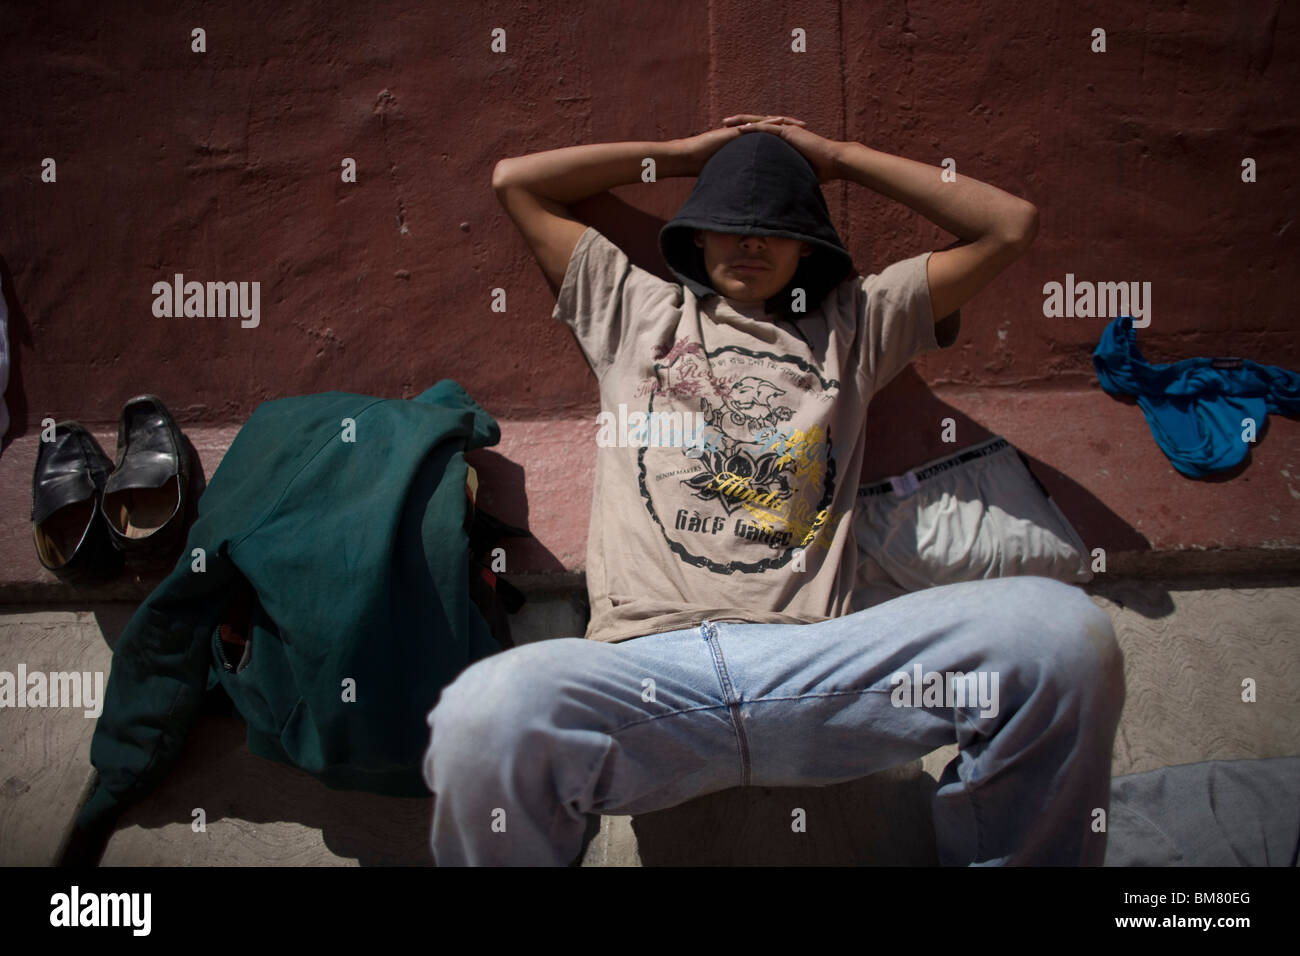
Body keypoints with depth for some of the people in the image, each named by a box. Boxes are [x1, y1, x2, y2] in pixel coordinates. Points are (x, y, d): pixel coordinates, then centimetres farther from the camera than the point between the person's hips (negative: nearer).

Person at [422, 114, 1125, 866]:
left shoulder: (851, 325, 28)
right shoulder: (638, 310, 28)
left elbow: (1011, 227, 26)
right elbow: (515, 180, 32)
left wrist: (840, 156, 30)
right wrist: (683, 153, 35)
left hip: (817, 661, 2)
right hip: (648, 658, -1)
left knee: (1063, 631, -28)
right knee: (483, 722, -38)